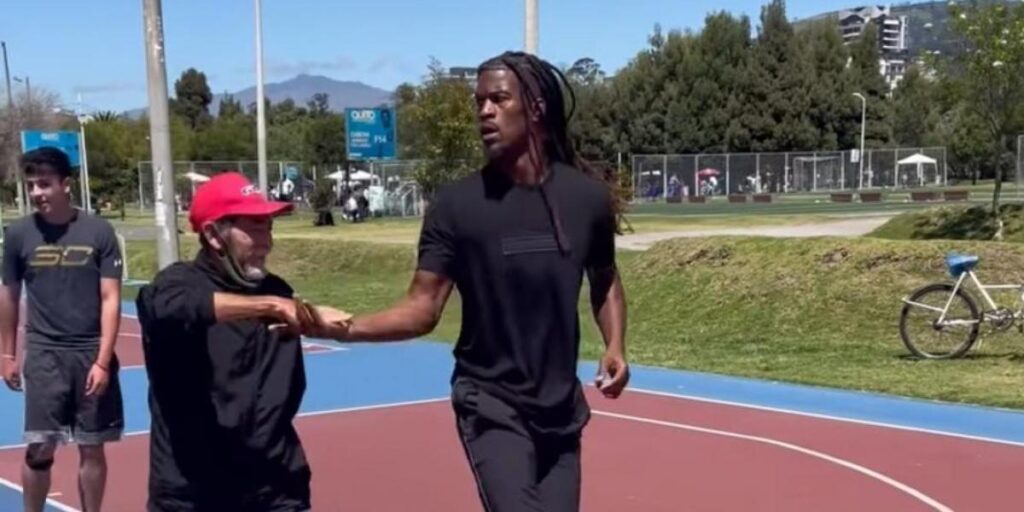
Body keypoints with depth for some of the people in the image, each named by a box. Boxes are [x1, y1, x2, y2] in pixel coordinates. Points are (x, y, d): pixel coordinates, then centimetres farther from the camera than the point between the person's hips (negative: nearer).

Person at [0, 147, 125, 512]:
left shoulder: (98, 231, -5)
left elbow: (110, 299, -4)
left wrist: (102, 360, -10)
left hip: (91, 353, 0)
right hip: (43, 354, 1)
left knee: (92, 448, 7)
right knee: (39, 447, -1)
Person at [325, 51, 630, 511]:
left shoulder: (588, 196, -2)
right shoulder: (456, 205, -10)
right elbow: (422, 309, -13)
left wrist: (615, 346, -2)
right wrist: (347, 327, -29)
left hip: (562, 408, 4)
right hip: (490, 406, -4)